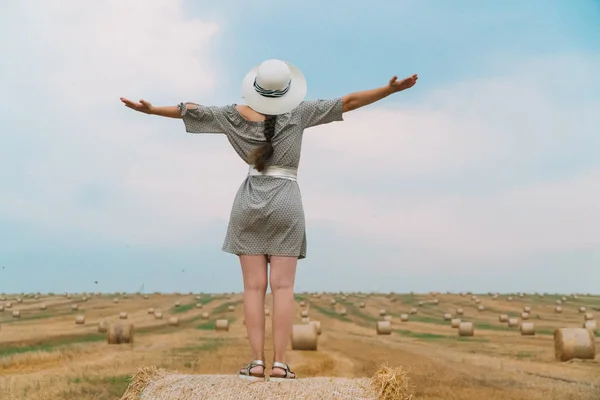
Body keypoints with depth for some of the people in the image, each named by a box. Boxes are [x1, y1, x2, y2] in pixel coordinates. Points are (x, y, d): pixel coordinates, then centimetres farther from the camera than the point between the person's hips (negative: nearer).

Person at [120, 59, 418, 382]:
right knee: (282, 286, -3)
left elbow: (192, 110, 5)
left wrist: (150, 109, 13)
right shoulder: (299, 112, -1)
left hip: (249, 204, 1)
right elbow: (348, 102, -2)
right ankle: (279, 364, -6)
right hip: (286, 204, -1)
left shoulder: (238, 115, 1)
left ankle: (257, 362, -4)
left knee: (254, 286, 0)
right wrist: (391, 89, 1)